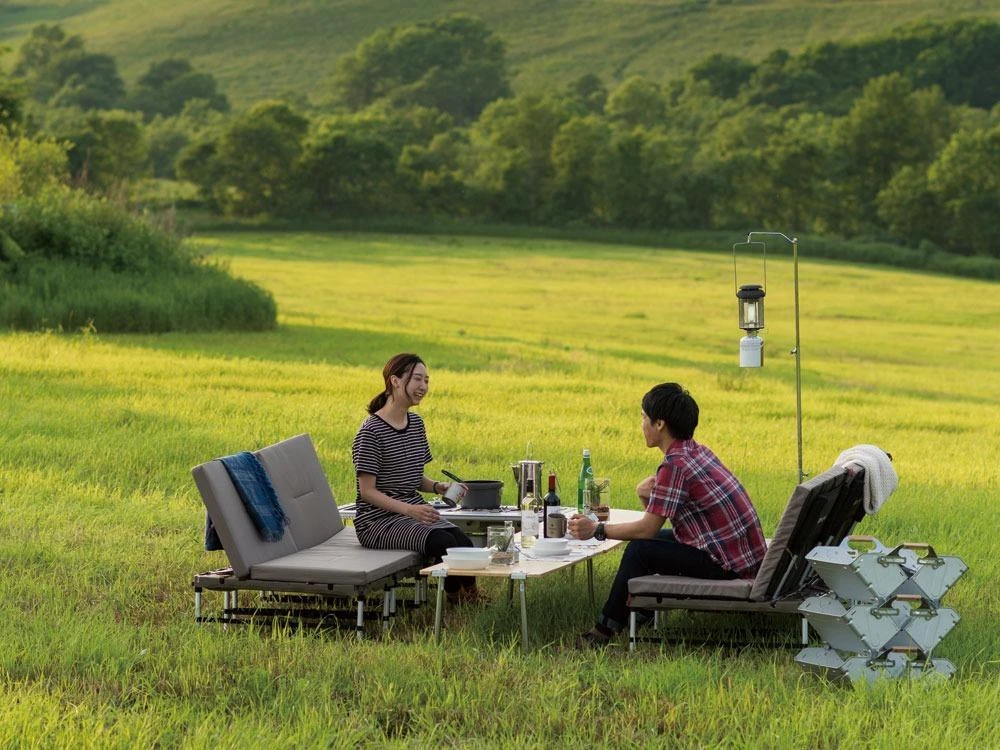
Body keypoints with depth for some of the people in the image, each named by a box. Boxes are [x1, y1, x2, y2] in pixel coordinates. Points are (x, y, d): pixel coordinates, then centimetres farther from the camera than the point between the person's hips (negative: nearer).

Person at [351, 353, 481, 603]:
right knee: (444, 543, -29)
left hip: (413, 511, 7)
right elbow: (367, 491, -14)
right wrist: (409, 509, -26)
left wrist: (437, 486, -1)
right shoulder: (371, 430, -11)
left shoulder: (416, 423, 13)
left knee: (464, 543, -22)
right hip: (378, 520, -7)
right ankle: (455, 600, -14)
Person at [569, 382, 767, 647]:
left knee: (639, 550, -7)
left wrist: (597, 530, -4)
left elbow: (648, 528, -13)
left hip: (728, 569, -10)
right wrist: (647, 495, -4)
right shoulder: (699, 452, 13)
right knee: (656, 540, 21)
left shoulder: (675, 465, -17)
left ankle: (605, 629, 5)